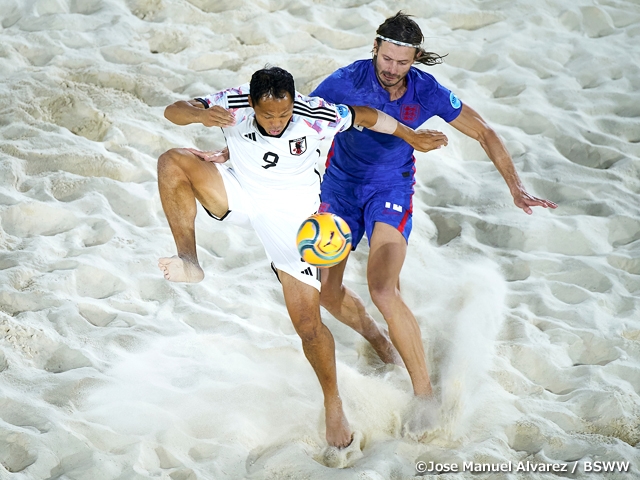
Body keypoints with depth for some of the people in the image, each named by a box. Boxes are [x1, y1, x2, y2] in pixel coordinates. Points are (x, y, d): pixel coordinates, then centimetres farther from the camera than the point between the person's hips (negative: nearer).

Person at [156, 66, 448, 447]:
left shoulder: (315, 117, -27)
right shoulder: (234, 105, -25)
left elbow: (365, 116, -9)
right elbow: (173, 111, -25)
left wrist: (411, 137, 4)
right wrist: (199, 115, -48)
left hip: (291, 216, -2)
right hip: (241, 197, 2)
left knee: (308, 324, -5)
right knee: (173, 162, -22)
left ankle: (333, 405, 17)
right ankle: (189, 262, -15)